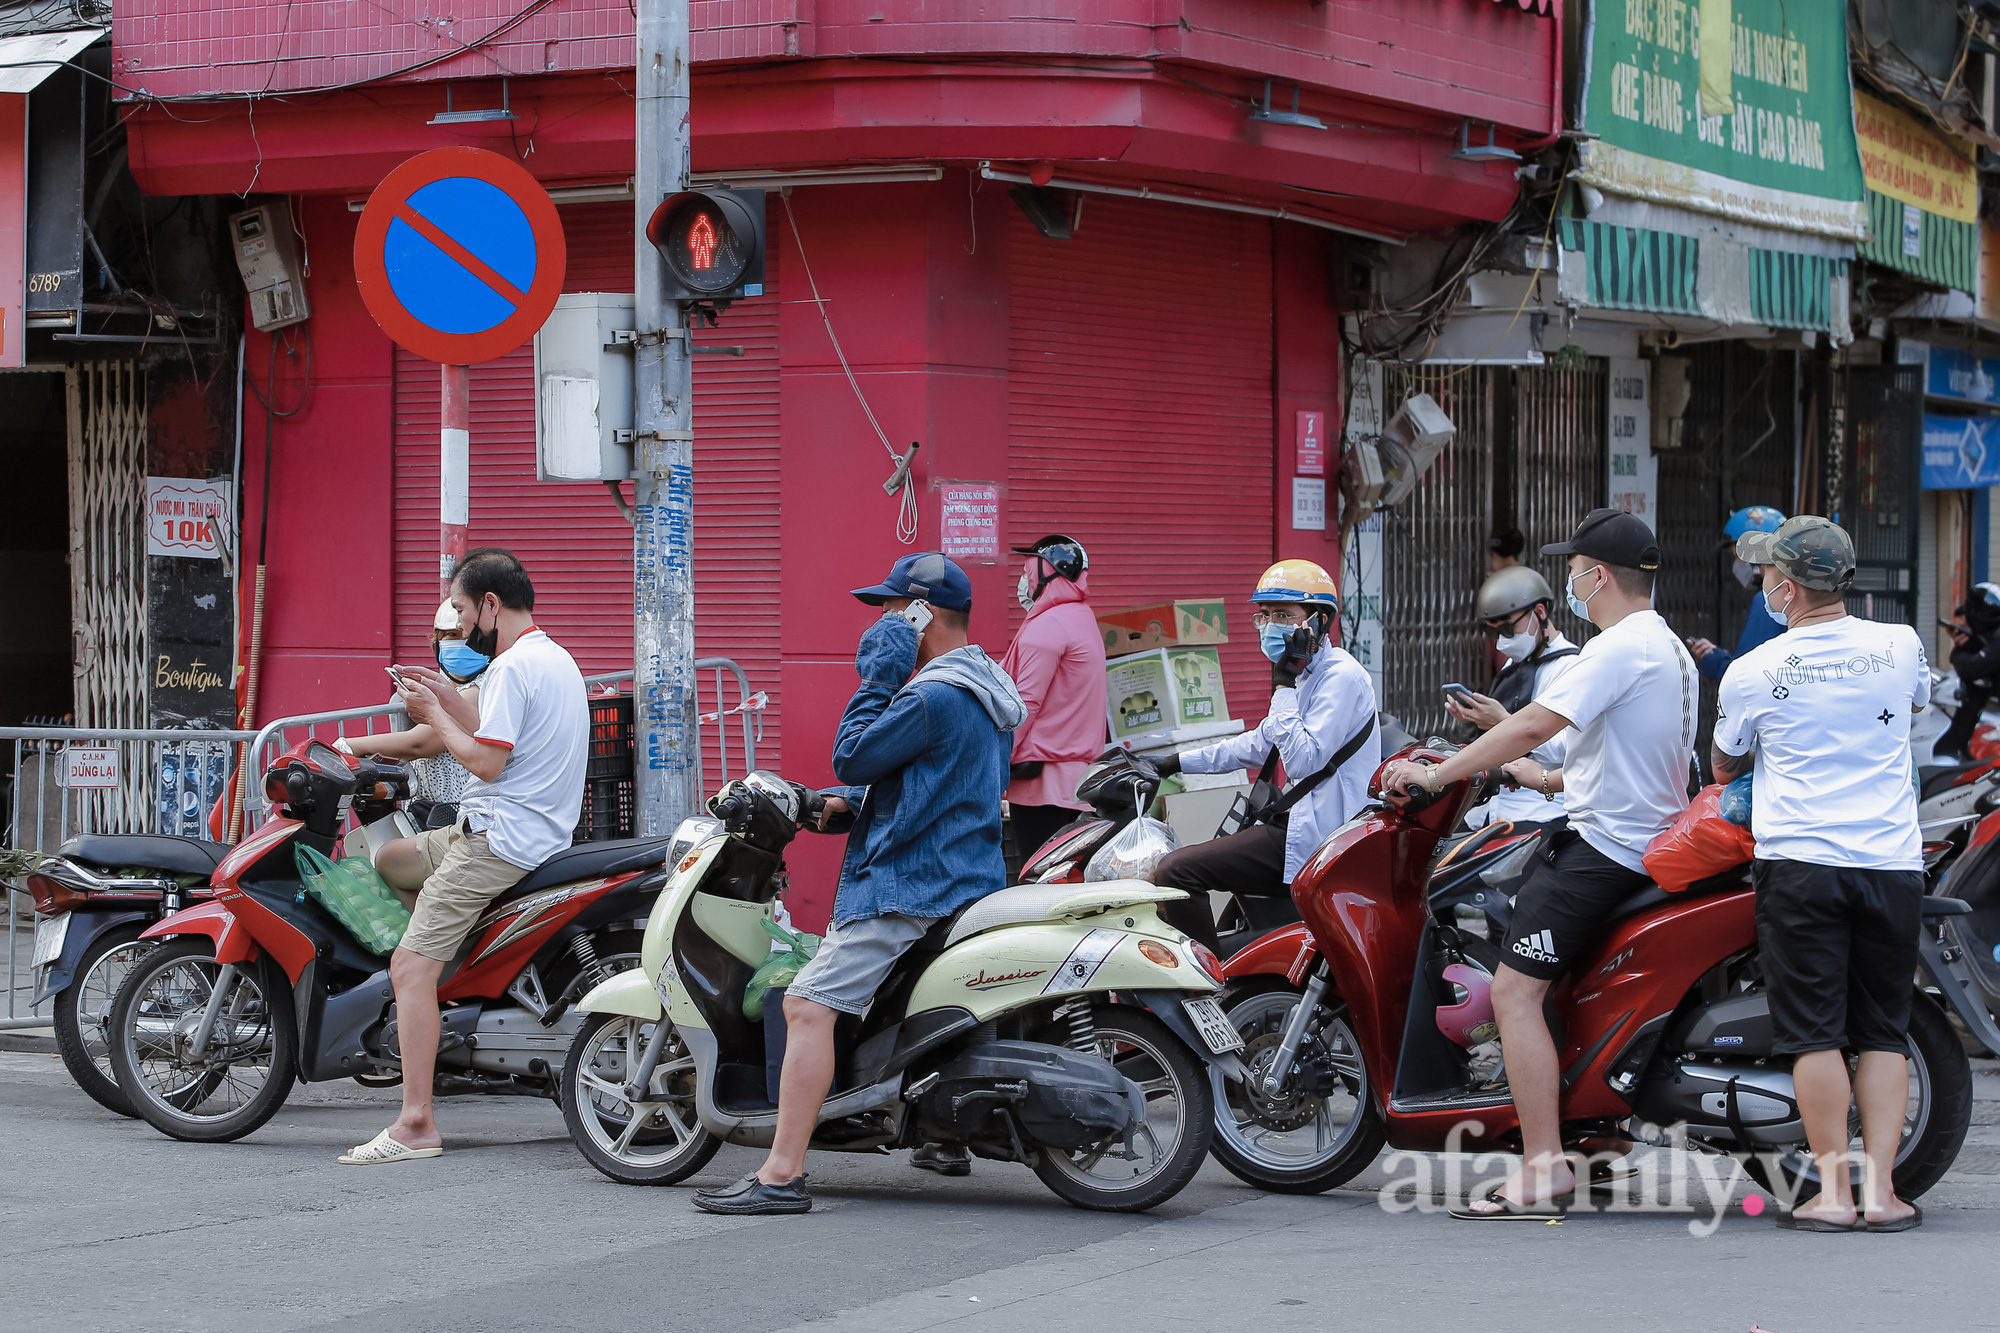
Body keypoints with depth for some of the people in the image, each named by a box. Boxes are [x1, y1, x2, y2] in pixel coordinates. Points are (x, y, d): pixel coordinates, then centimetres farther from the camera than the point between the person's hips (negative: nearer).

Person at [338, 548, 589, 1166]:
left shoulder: (512, 667, -16)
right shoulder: (555, 658, 16)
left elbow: (487, 762, -21)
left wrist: (435, 717, -7)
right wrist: (449, 699, 17)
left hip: (497, 839, -11)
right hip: (542, 832, 11)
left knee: (411, 966, -16)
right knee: (386, 859, 26)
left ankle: (416, 1124, -23)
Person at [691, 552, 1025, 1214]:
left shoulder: (934, 696, -17)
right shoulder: (987, 688, 17)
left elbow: (852, 758, -15)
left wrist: (878, 679, -8)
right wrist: (853, 804, 22)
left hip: (910, 885, -11)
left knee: (808, 1004, -18)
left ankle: (782, 1175, -26)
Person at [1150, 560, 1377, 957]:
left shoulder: (1341, 677, -14)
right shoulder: (1308, 674, 19)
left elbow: (1302, 760, -24)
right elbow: (1261, 743, 29)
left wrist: (1284, 685, -20)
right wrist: (1175, 763, 27)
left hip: (1321, 833, -11)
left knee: (1174, 871, -19)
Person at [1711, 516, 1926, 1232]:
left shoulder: (1752, 674, -3)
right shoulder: (1901, 647, 2)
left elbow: (1724, 767, 15)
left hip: (1800, 863, -2)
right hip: (1893, 862, 2)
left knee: (1815, 1032, 0)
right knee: (1883, 1033, 8)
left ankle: (1833, 1191, -2)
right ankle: (1879, 1189, 3)